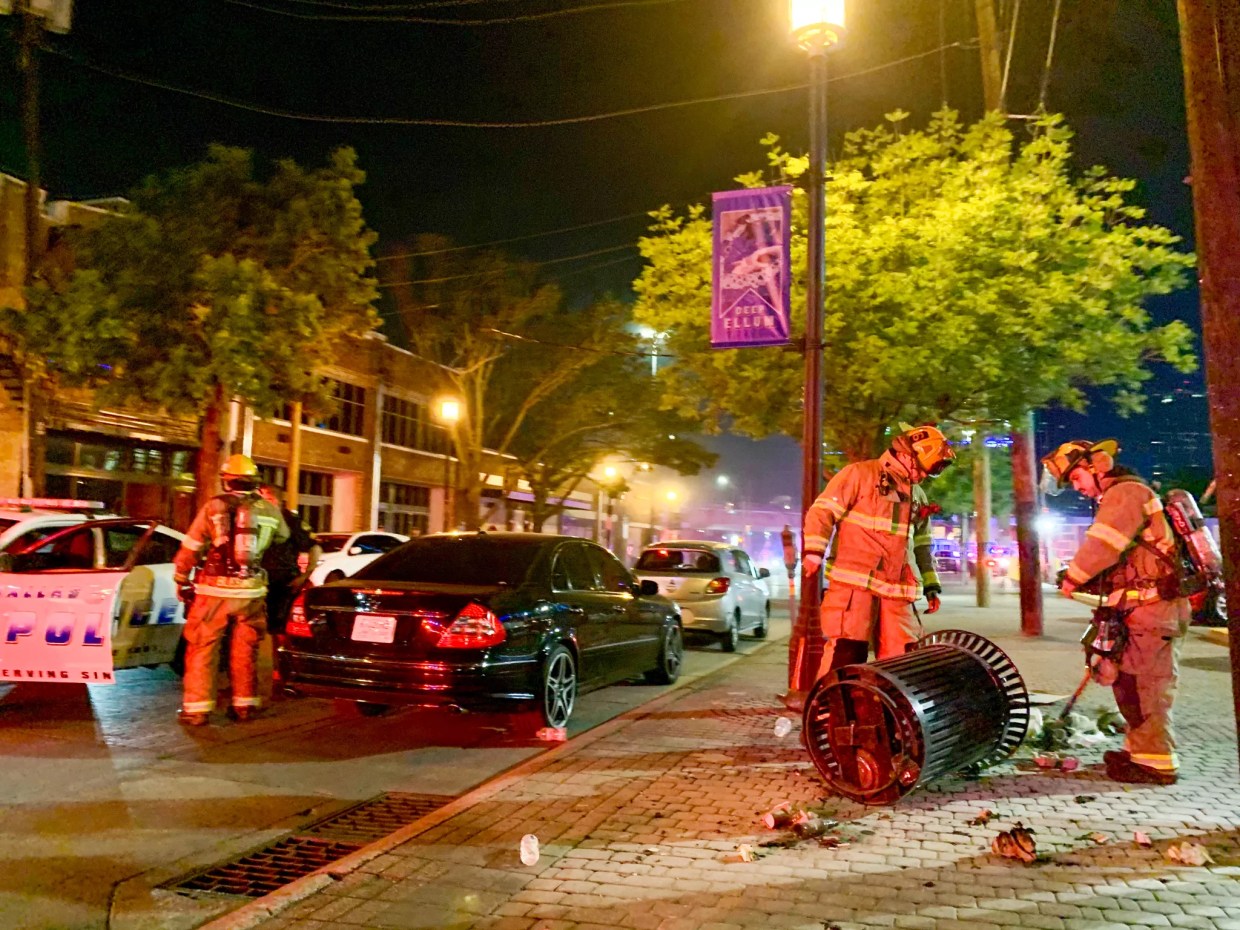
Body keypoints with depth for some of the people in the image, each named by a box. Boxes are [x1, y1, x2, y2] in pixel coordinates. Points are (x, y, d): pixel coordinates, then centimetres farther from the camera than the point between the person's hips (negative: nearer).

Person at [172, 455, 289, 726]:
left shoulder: (214, 507, -6)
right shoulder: (268, 510, 1)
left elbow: (190, 549, -4)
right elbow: (283, 536, 18)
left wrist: (181, 581, 8)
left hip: (215, 590, -2)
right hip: (250, 591, 3)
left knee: (202, 648, 6)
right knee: (245, 650, 13)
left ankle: (197, 708, 6)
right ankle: (245, 704, 20)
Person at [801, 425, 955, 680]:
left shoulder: (918, 497, 23)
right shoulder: (860, 474, -1)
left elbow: (921, 546, 29)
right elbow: (823, 511, -6)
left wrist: (931, 585, 23)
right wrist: (814, 551, -17)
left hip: (897, 591, 7)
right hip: (853, 584, -7)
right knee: (845, 653, -10)